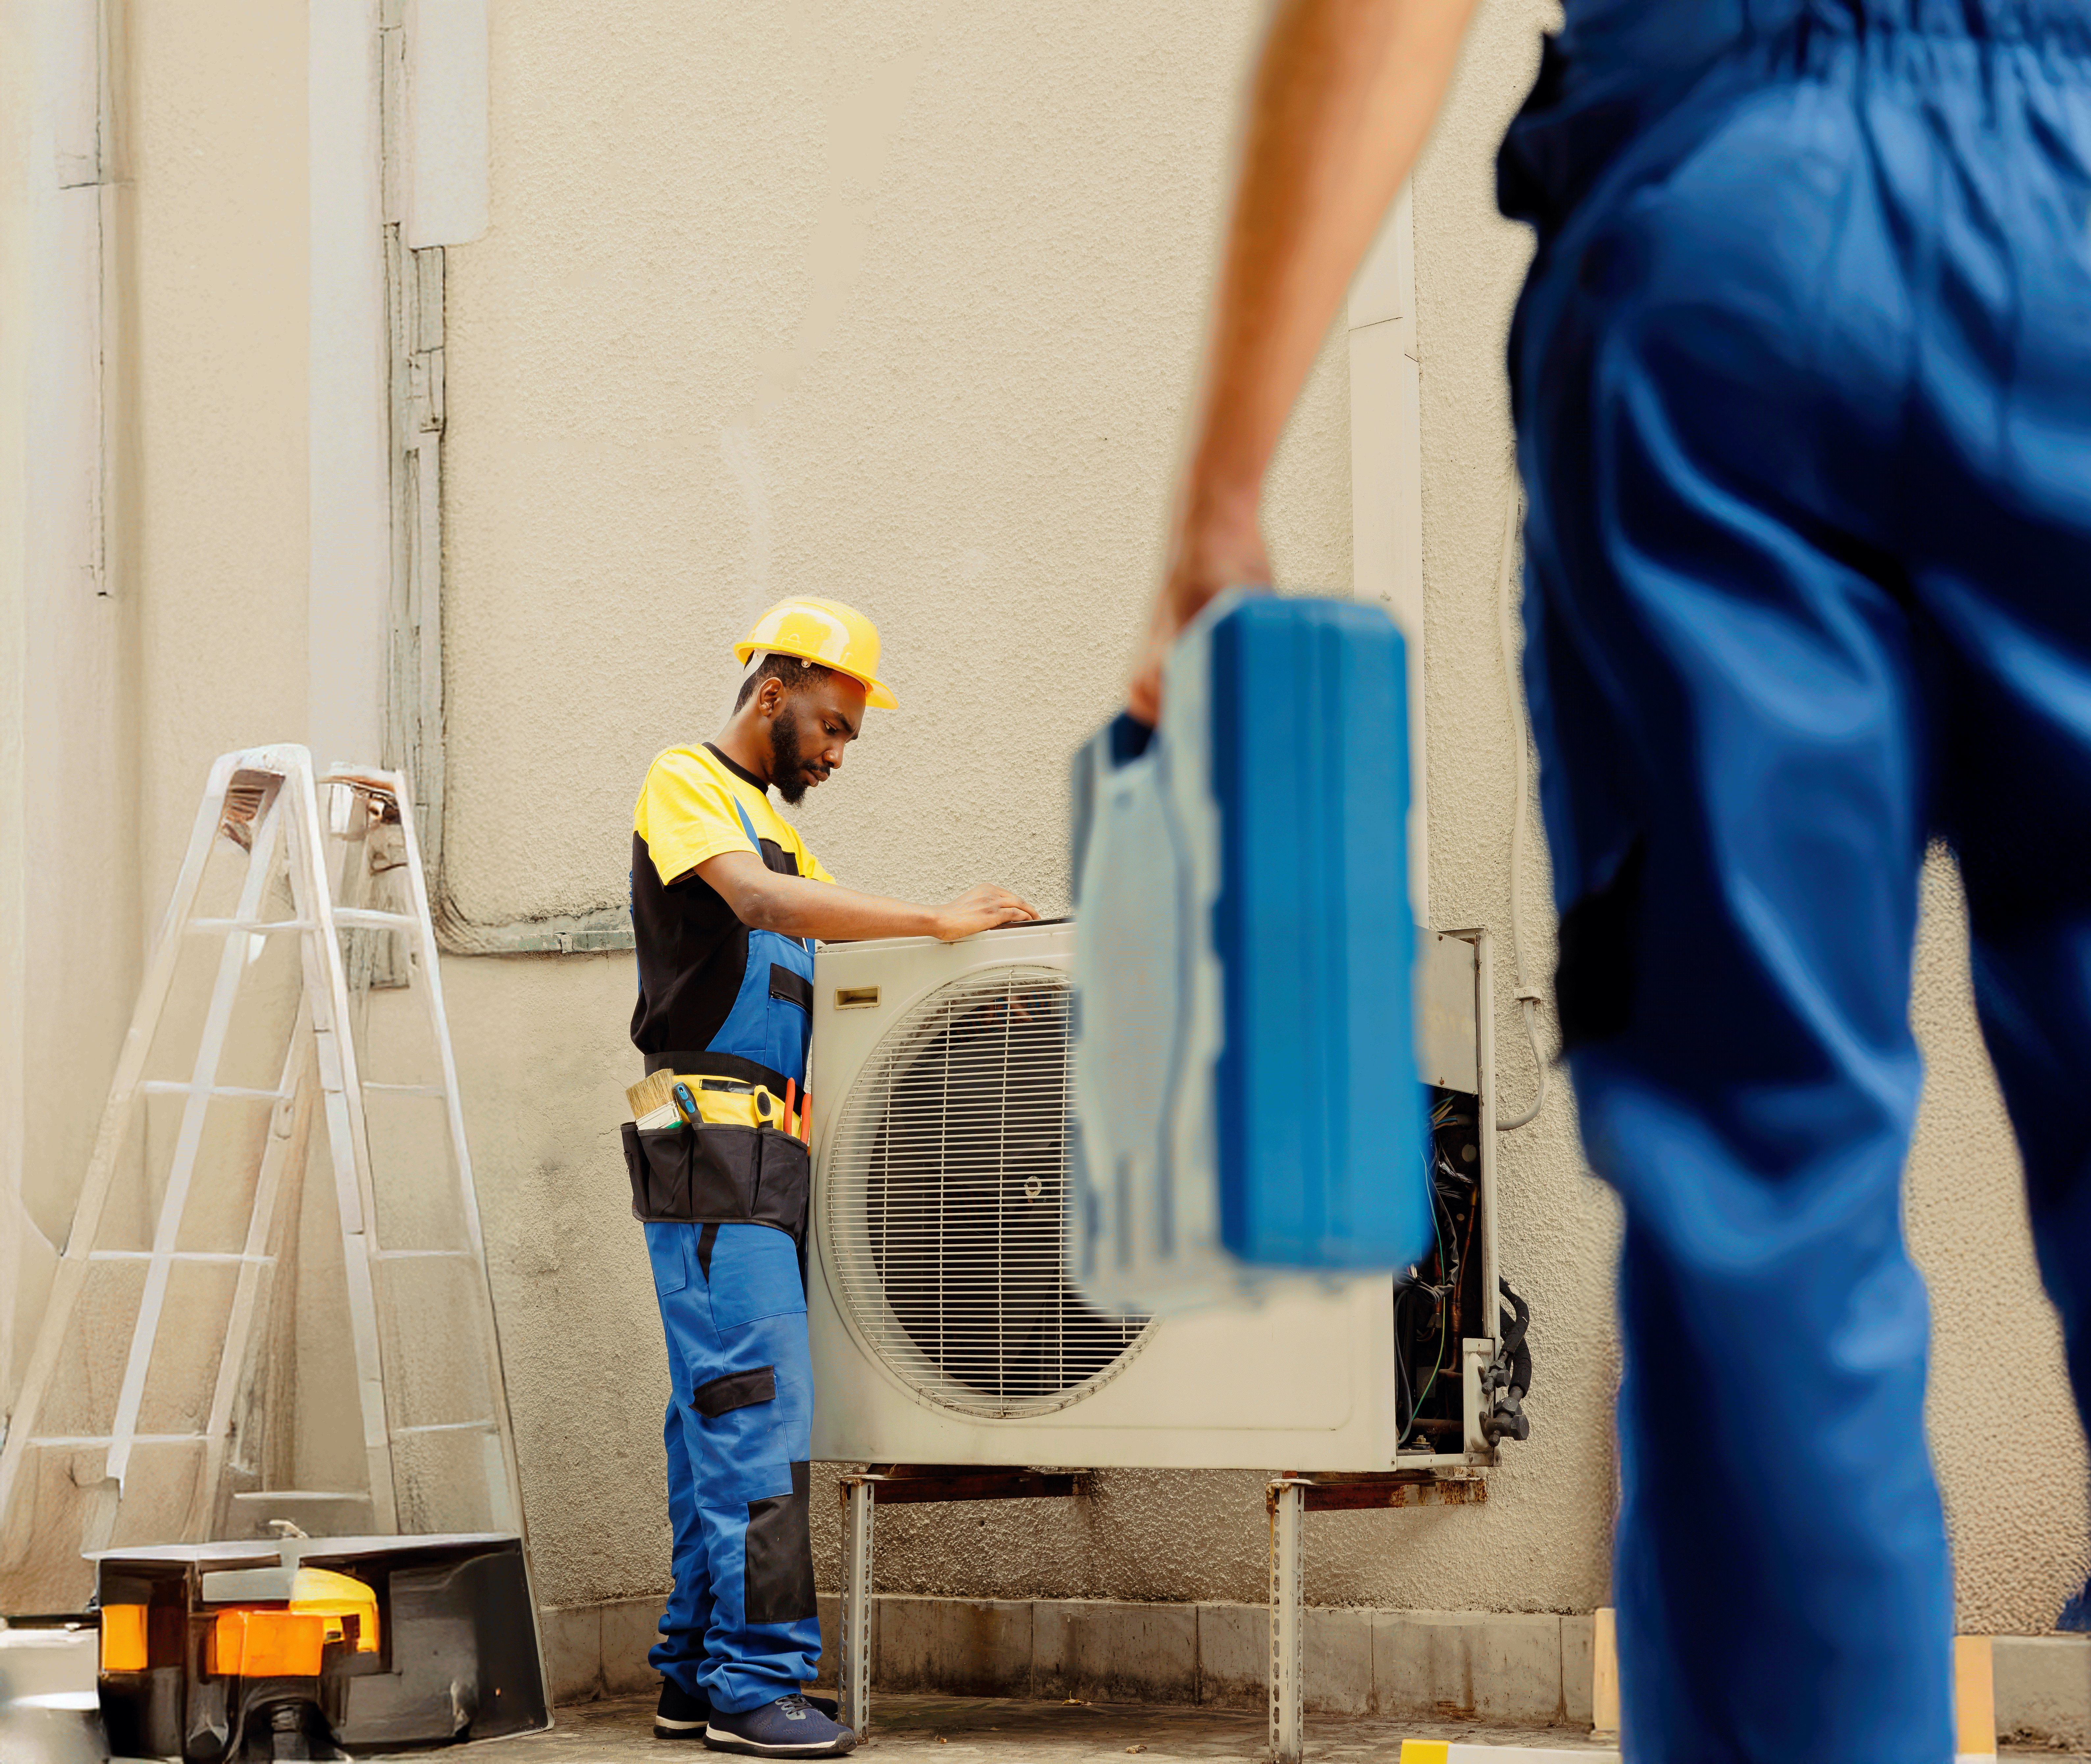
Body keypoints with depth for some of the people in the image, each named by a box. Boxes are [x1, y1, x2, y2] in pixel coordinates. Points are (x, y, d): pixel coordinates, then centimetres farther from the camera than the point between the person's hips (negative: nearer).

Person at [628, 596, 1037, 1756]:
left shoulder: (776, 823, 26)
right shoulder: (686, 785, -2)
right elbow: (759, 903, -20)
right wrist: (934, 920, -21)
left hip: (771, 1157, 9)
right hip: (714, 1136, -9)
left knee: (721, 1416, 8)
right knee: (758, 1409, -13)